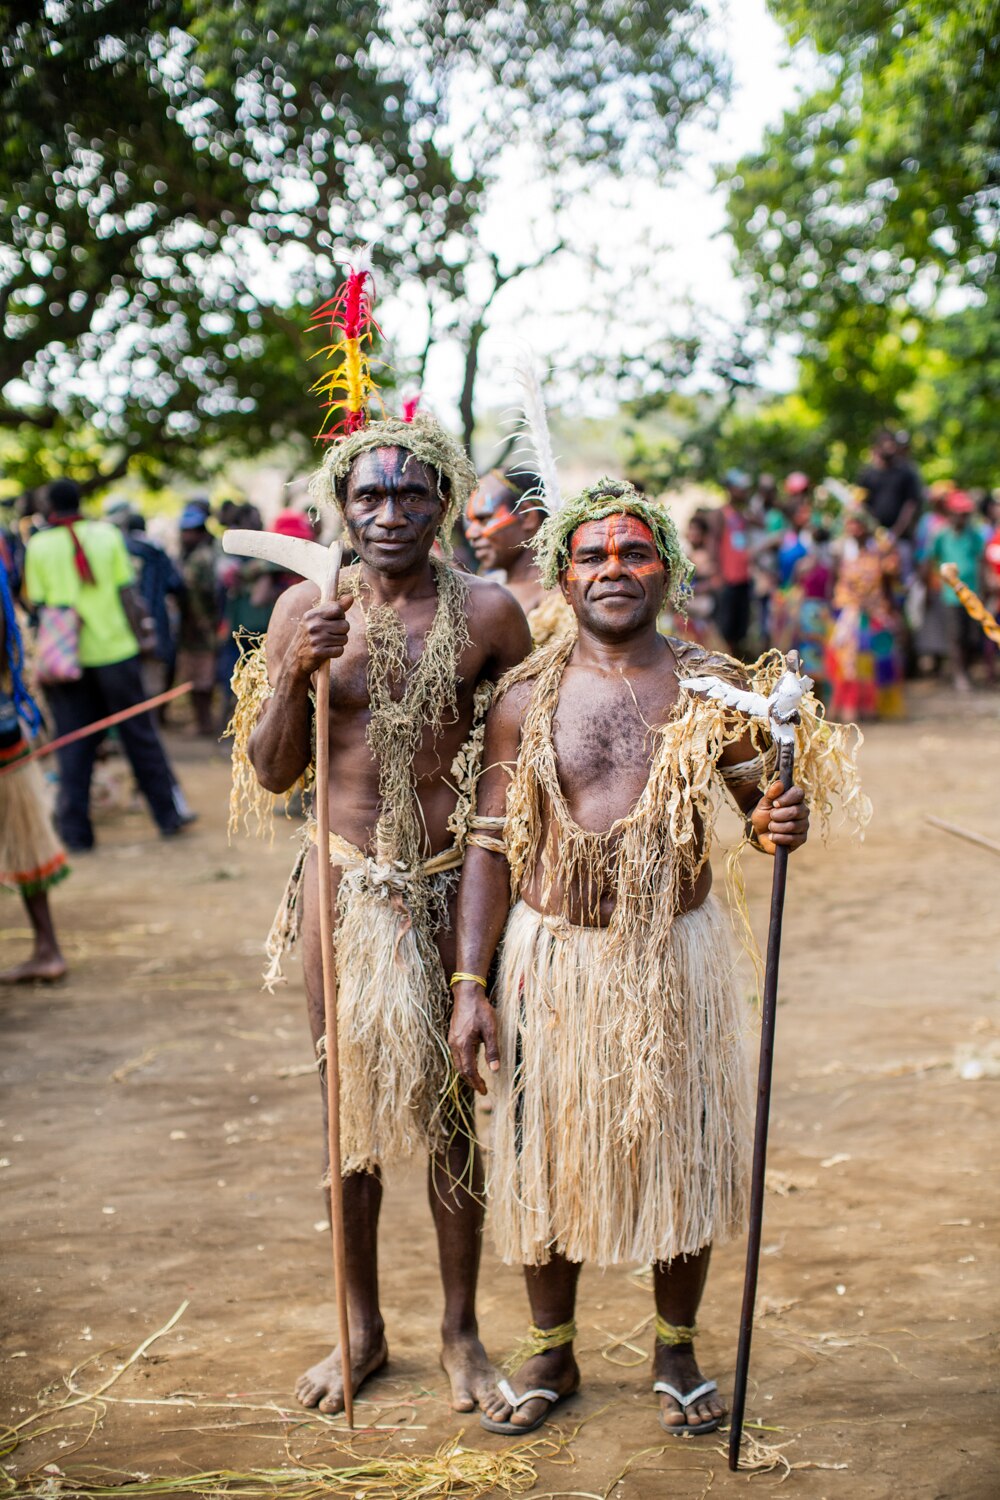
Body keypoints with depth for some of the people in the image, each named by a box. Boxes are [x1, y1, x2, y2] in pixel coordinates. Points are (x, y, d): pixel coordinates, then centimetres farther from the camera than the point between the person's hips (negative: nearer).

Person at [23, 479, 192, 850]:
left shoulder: (38, 547, 0)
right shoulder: (107, 535, -1)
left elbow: (37, 604, 0)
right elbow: (127, 591, -2)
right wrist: (141, 633, 6)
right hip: (114, 650, 0)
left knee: (73, 749, 7)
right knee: (140, 735, 10)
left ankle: (75, 831, 7)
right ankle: (169, 813, 15)